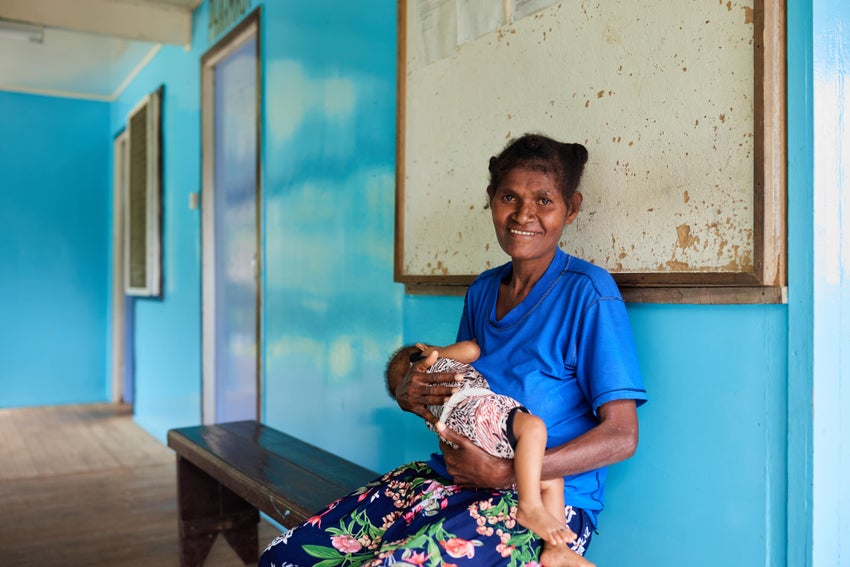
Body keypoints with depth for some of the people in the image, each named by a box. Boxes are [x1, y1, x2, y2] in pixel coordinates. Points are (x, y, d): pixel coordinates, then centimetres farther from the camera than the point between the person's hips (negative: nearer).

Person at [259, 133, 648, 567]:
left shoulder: (588, 292, -9)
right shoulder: (483, 290, 11)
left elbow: (622, 436, -13)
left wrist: (503, 471, -20)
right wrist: (409, 393, -4)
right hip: (456, 479, 6)